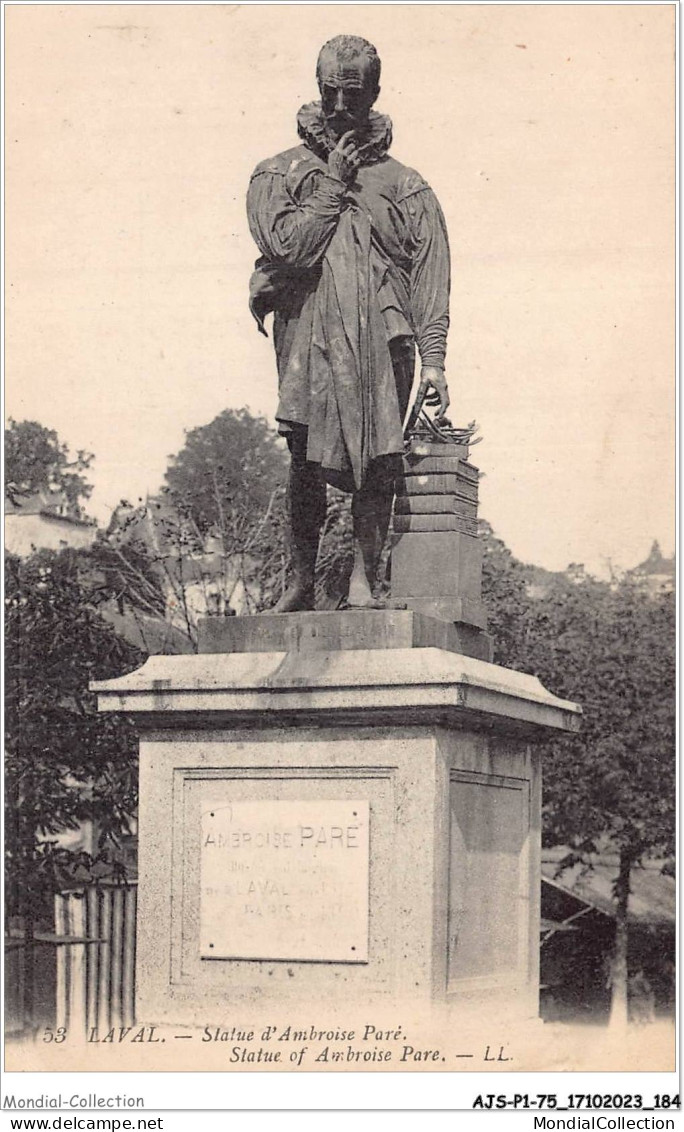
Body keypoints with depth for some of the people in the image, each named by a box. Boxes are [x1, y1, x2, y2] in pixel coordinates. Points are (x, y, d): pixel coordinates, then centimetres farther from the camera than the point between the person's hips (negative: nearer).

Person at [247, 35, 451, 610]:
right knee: (306, 460, -3)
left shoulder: (406, 186, 14)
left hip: (382, 337, 1)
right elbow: (287, 247, -5)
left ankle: (363, 579, -4)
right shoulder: (277, 174, 12)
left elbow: (430, 275, 9)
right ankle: (302, 583, 4)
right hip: (307, 337, 0)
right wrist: (333, 185, -2)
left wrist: (433, 357, 1)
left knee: (378, 460, -7)